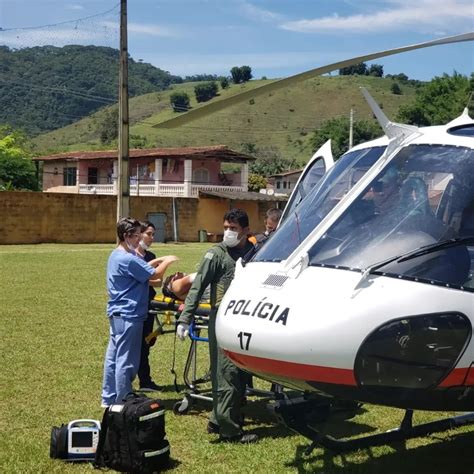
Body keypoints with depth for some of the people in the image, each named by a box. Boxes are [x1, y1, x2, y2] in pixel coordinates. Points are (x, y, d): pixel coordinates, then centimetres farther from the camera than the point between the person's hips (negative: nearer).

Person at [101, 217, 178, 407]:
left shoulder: (116, 255, 12)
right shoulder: (127, 259, -21)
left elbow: (140, 269, 22)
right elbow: (155, 274, -16)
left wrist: (158, 261, 14)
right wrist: (167, 261, 0)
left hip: (116, 313, 11)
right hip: (128, 315, -11)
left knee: (113, 356, 15)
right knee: (126, 361, -2)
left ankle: (109, 398, 23)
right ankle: (122, 402, 5)